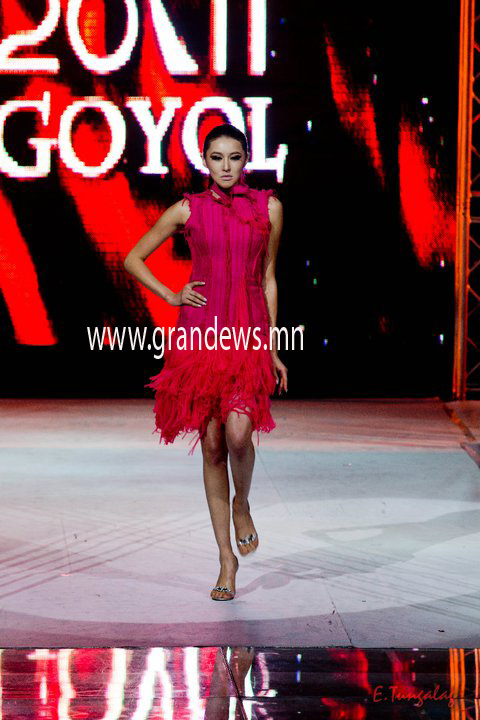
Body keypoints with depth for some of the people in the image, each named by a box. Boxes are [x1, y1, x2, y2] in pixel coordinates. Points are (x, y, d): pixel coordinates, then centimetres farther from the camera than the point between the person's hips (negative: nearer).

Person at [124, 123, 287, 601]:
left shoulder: (269, 208, 6)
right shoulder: (187, 210, 4)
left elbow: (267, 277, 12)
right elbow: (133, 260, 13)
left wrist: (273, 348, 11)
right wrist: (172, 296, 1)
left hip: (249, 332, 0)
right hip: (201, 332, 0)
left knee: (239, 431, -21)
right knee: (212, 445, 1)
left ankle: (242, 505, 12)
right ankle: (227, 558, 11)